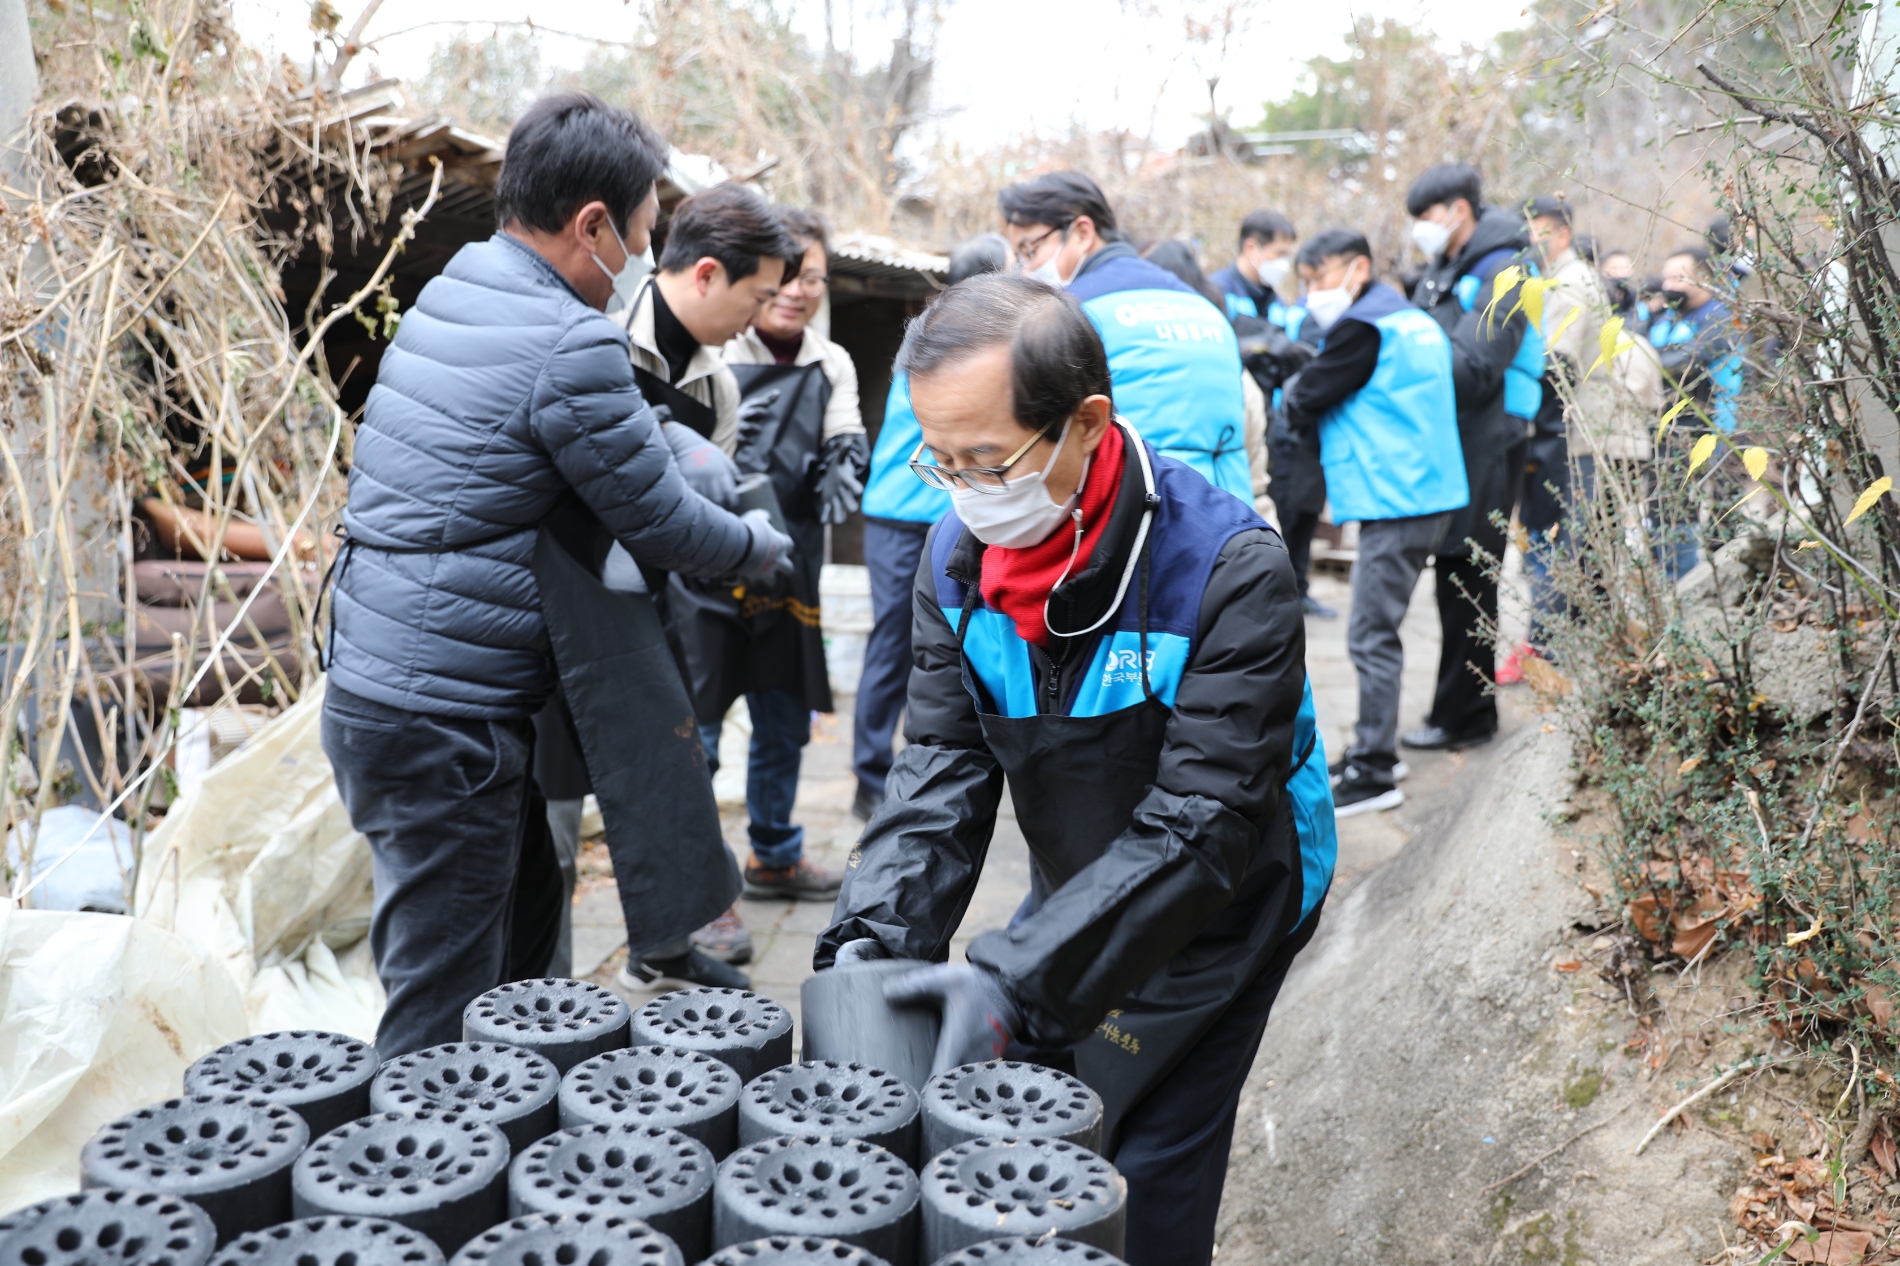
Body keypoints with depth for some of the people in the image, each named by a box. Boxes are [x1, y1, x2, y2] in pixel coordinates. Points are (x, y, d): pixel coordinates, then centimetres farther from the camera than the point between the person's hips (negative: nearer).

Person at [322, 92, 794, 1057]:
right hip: (443, 721, -10)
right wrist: (761, 545, 10)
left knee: (526, 905, 25)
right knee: (445, 1016, 0)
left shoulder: (443, 298, 11)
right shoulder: (569, 344, -18)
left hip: (374, 682, 10)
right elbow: (661, 523, -9)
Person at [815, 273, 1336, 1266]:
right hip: (1074, 893, 5)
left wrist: (1013, 978, -39)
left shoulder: (1229, 570, -30)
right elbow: (942, 767, -9)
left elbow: (1198, 829, -32)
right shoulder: (959, 555, -11)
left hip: (1211, 917, -5)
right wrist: (875, 936, -24)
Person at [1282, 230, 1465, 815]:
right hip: (1428, 494, 10)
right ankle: (1375, 747, 24)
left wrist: (1292, 392, 11)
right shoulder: (1417, 321, 18)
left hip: (1395, 501, -10)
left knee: (1372, 636, -8)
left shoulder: (1364, 327, -11)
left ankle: (1373, 773, -5)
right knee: (1377, 628, 16)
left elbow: (1301, 402, -11)